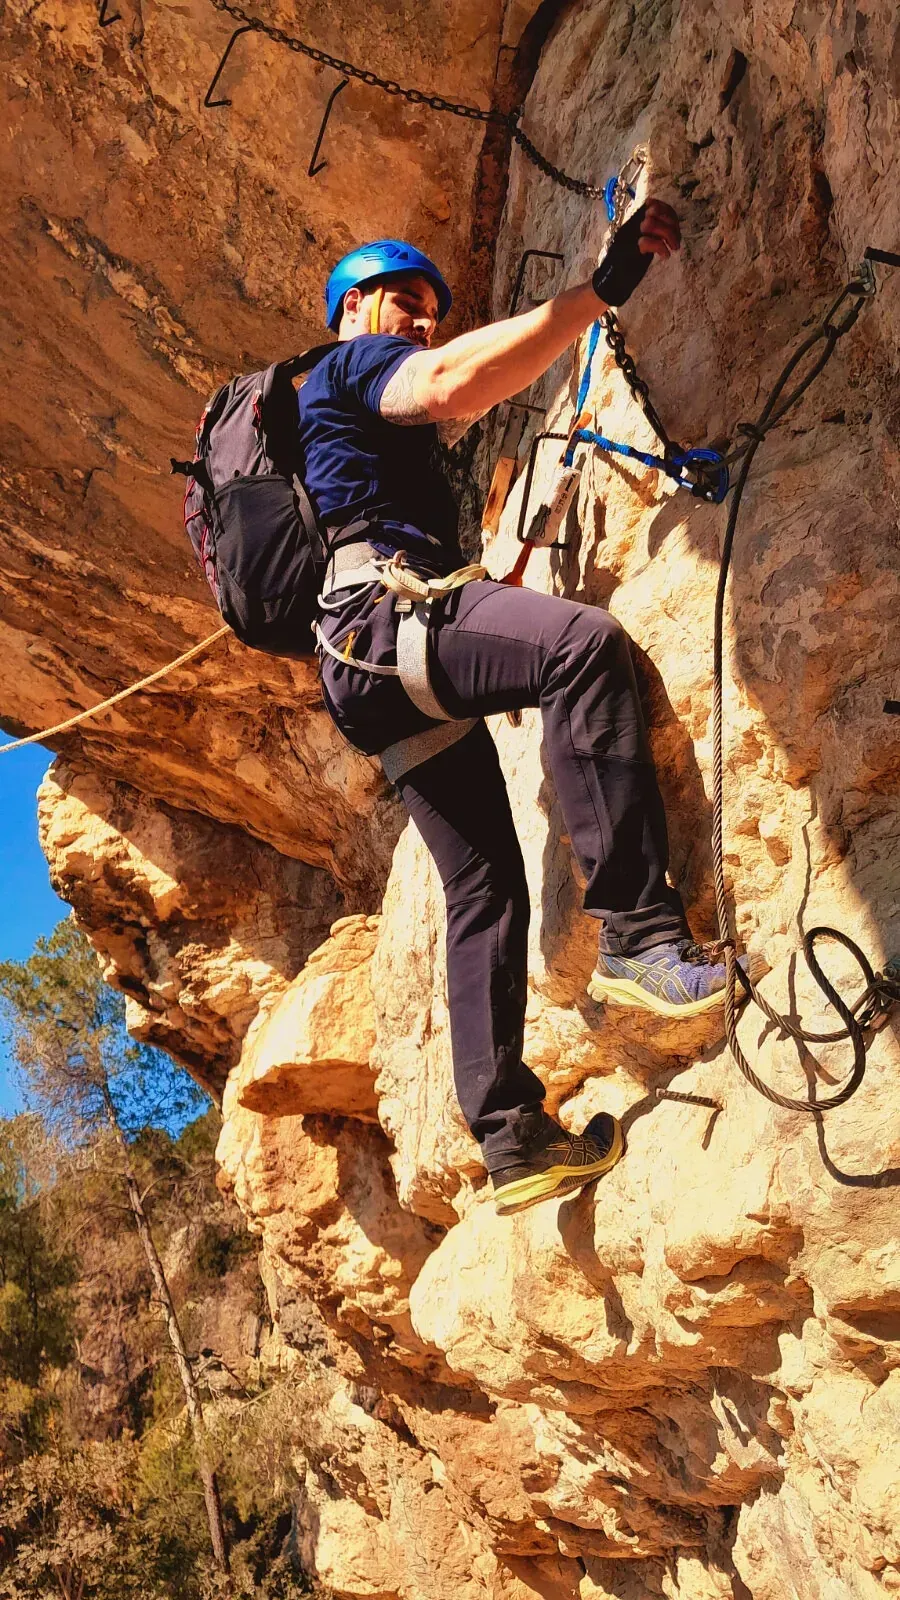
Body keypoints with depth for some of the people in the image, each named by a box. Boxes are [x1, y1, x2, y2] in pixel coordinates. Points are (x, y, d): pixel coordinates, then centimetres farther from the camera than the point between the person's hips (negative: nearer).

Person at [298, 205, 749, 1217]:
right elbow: (451, 384, -14)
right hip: (379, 615, -10)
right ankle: (637, 931, -39)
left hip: (372, 673, 10)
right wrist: (599, 291, -16)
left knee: (484, 888, 4)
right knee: (583, 643, -34)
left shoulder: (367, 423, 38)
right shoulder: (351, 363, 8)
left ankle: (511, 1138, 3)